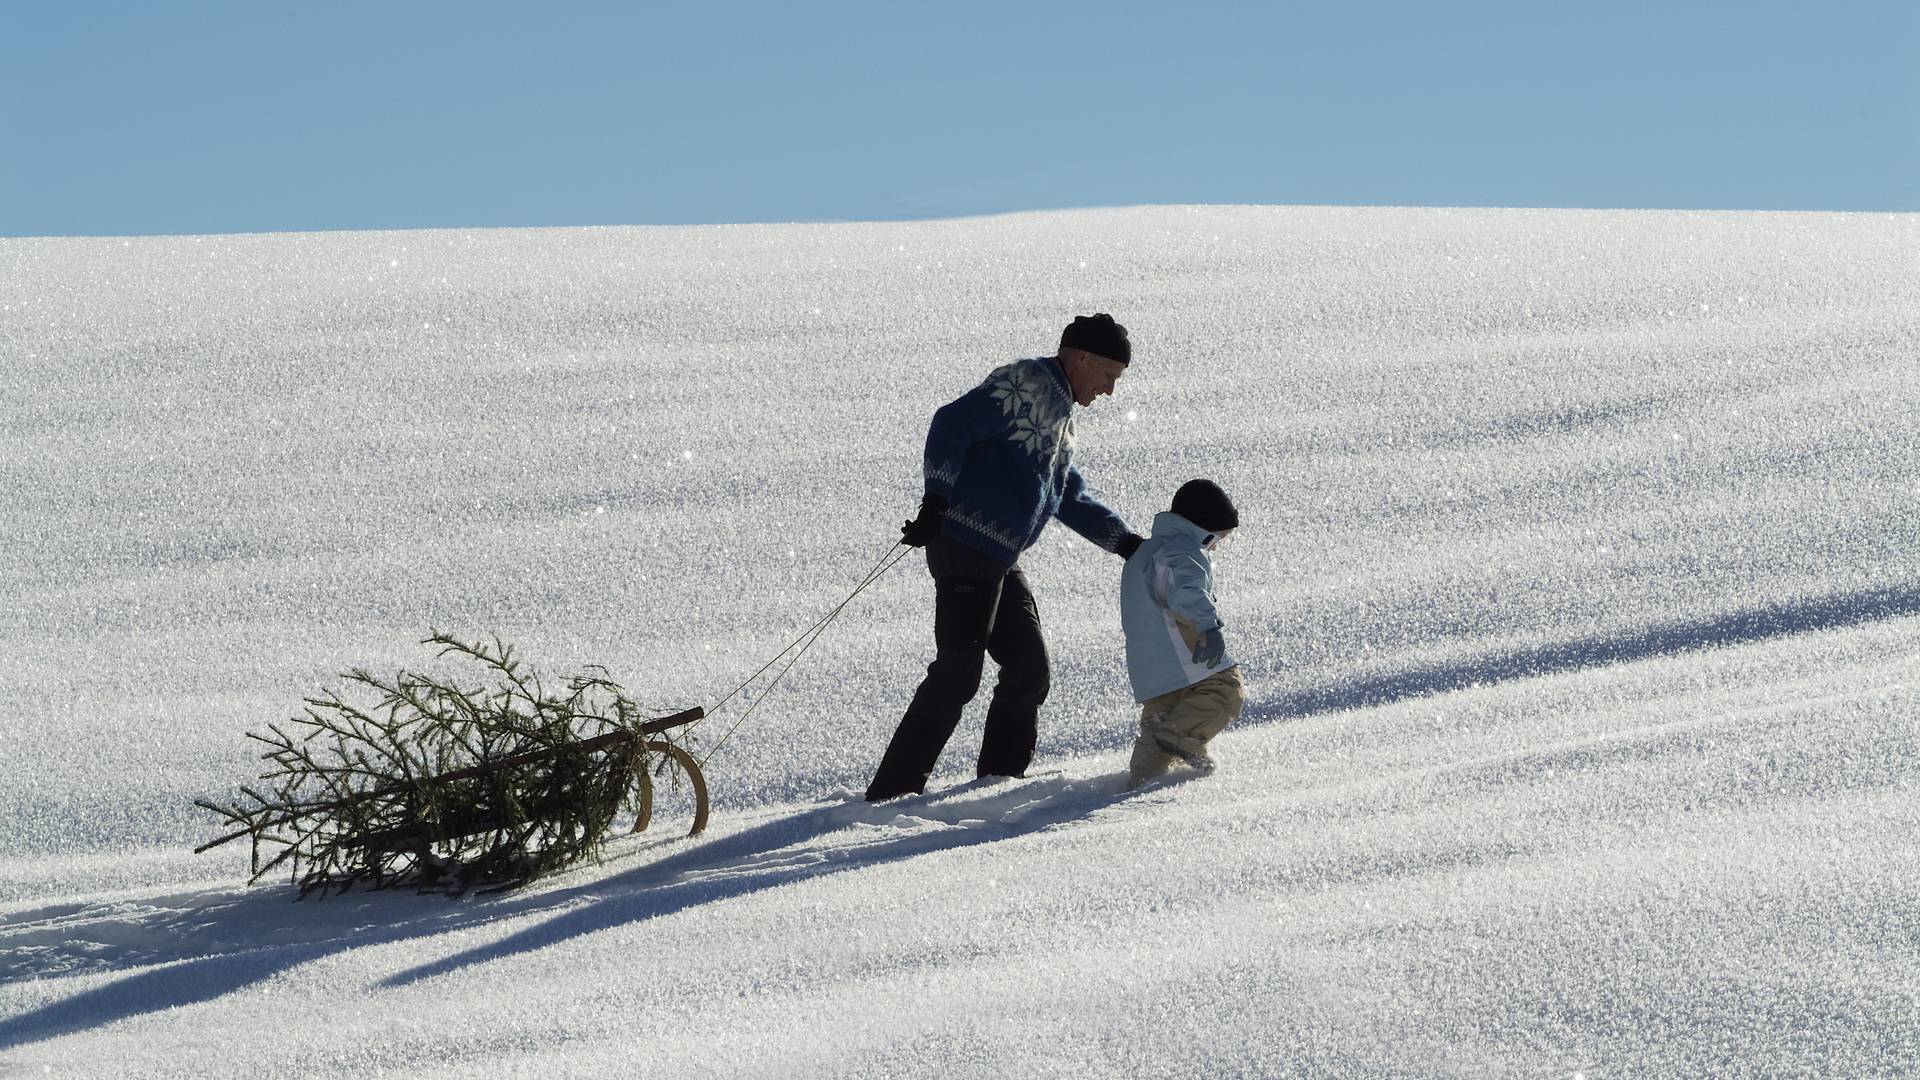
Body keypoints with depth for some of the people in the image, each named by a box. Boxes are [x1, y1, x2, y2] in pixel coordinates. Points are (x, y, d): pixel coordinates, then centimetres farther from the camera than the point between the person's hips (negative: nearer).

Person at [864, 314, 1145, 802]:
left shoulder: (1057, 413, 24)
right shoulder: (1028, 384, -8)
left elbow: (1070, 499, 32)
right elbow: (952, 424, -19)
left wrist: (1126, 542, 23)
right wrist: (936, 501, -25)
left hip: (1001, 561, 10)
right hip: (967, 547, -10)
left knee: (1029, 668, 10)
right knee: (958, 673, -11)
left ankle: (1000, 779, 19)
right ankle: (893, 789, -9)